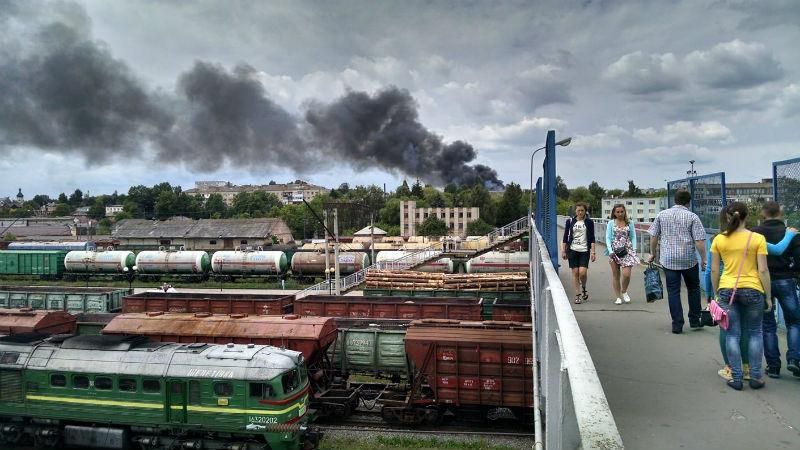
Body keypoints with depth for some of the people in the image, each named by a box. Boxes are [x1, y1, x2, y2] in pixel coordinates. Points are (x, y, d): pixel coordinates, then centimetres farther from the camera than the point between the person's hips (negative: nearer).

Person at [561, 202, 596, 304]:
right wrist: (563, 251, 4)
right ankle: (577, 294, 10)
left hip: (584, 250, -1)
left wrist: (593, 252, -4)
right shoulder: (570, 221, 6)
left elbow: (592, 238, 3)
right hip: (573, 250, 1)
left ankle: (583, 288, 19)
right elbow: (565, 237, 8)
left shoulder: (589, 222, 4)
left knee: (583, 272, -11)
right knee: (575, 272, 1)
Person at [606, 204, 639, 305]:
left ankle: (624, 292, 17)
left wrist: (633, 250, -3)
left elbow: (633, 237, 9)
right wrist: (610, 250, -13)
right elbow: (608, 238, -1)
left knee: (626, 274, -11)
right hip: (614, 251, 0)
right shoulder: (611, 223, 4)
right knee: (615, 275, 4)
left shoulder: (629, 223, 7)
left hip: (627, 250, 0)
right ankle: (618, 297, 15)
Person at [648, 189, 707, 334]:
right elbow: (699, 241, -9)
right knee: (693, 289, 18)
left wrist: (653, 254, 17)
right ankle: (695, 320, 24)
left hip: (668, 259, 1)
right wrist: (704, 259, -1)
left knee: (673, 291, 4)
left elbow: (654, 236, 6)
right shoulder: (692, 217, -4)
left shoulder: (662, 215, 3)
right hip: (689, 259, -1)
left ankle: (677, 324, 4)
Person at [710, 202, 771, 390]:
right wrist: (768, 296, 2)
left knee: (732, 334, 9)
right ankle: (755, 376, 17)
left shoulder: (719, 239, -1)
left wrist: (716, 293, 13)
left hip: (727, 290, 1)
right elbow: (763, 270, -6)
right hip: (752, 290, -1)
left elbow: (714, 270, 2)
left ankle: (736, 377, 11)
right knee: (755, 333, 15)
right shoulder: (757, 238, -6)